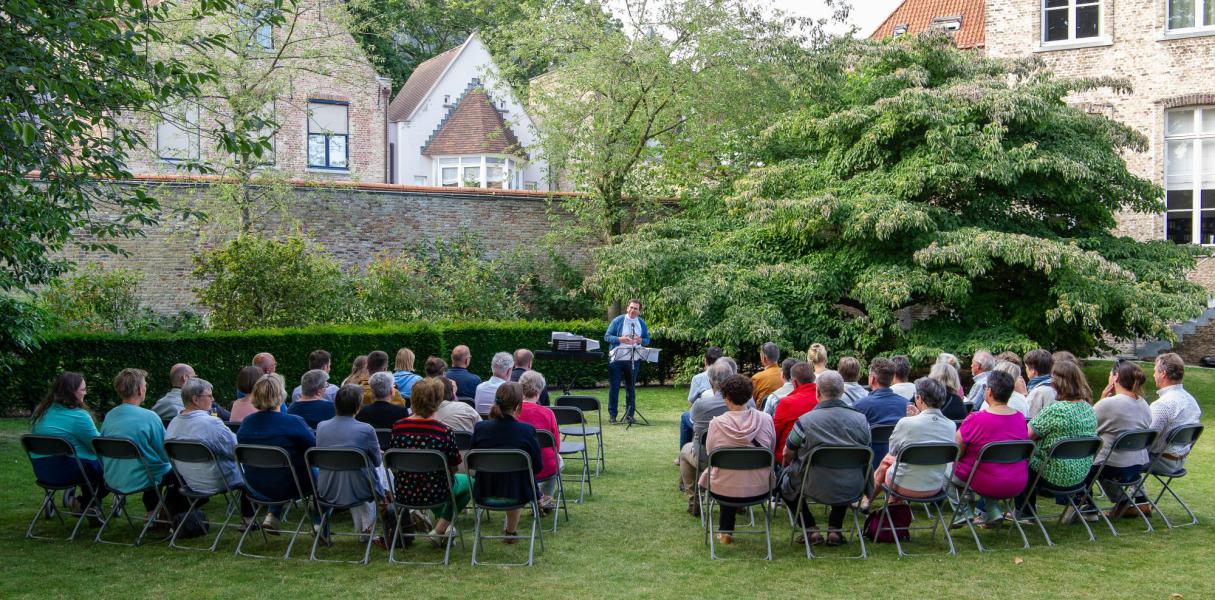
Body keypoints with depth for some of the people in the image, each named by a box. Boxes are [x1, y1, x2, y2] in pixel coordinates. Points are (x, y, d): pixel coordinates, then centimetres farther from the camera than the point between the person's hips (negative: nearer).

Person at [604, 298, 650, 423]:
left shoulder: (642, 324, 8)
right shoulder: (618, 321, -2)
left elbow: (647, 340, 12)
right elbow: (607, 337, -3)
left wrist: (641, 340, -12)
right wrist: (619, 339, -20)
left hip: (633, 360, 3)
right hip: (617, 359, -3)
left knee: (631, 388, 7)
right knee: (614, 387, -1)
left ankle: (629, 415, 14)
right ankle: (612, 415, 6)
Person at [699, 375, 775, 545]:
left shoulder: (717, 423, -17)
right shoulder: (765, 420, -12)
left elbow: (710, 452, 1)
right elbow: (771, 450, 5)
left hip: (724, 490, -1)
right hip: (760, 490, 1)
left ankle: (725, 531, 40)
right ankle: (726, 530, 43)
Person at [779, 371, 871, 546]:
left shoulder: (805, 421, -15)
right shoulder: (861, 420, -6)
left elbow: (787, 456, -2)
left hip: (816, 490, -3)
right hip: (852, 491, 3)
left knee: (785, 477, 25)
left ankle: (811, 530, 19)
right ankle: (835, 530, 27)